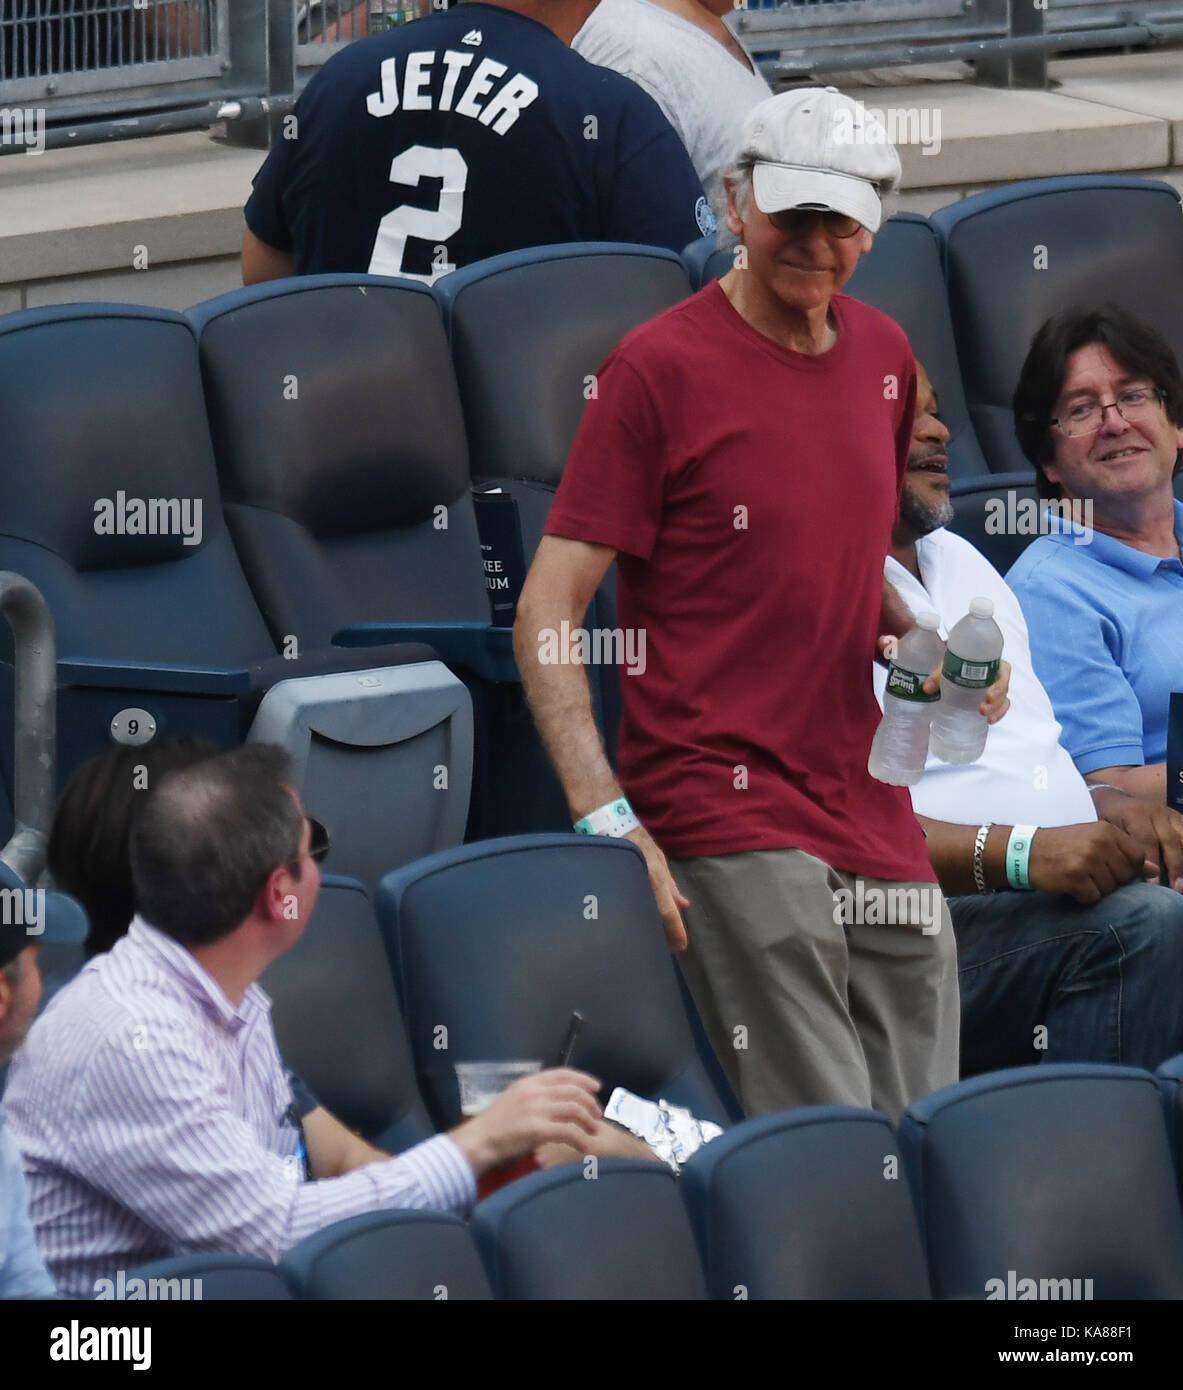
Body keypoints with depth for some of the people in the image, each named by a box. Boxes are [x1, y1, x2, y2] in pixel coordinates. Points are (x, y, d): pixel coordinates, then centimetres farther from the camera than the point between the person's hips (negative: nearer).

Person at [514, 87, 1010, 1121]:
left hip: (874, 808, 7)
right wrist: (609, 822, -20)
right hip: (726, 817, -7)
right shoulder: (659, 367, -8)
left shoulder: (884, 354, 12)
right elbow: (545, 618, -10)